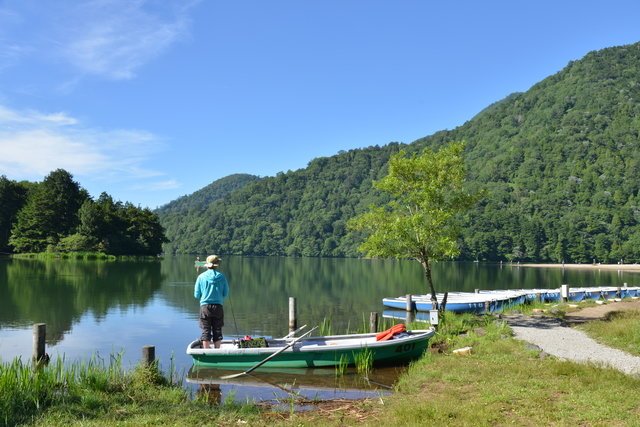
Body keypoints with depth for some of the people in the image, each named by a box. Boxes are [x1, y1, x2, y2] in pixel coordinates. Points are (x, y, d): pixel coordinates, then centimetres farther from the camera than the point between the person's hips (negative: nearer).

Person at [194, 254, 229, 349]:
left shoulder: (201, 276, -2)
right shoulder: (221, 276, -2)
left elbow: (196, 295, 2)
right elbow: (226, 294, 2)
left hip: (205, 306, 0)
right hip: (218, 307, 1)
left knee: (206, 331, 4)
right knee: (217, 331, 10)